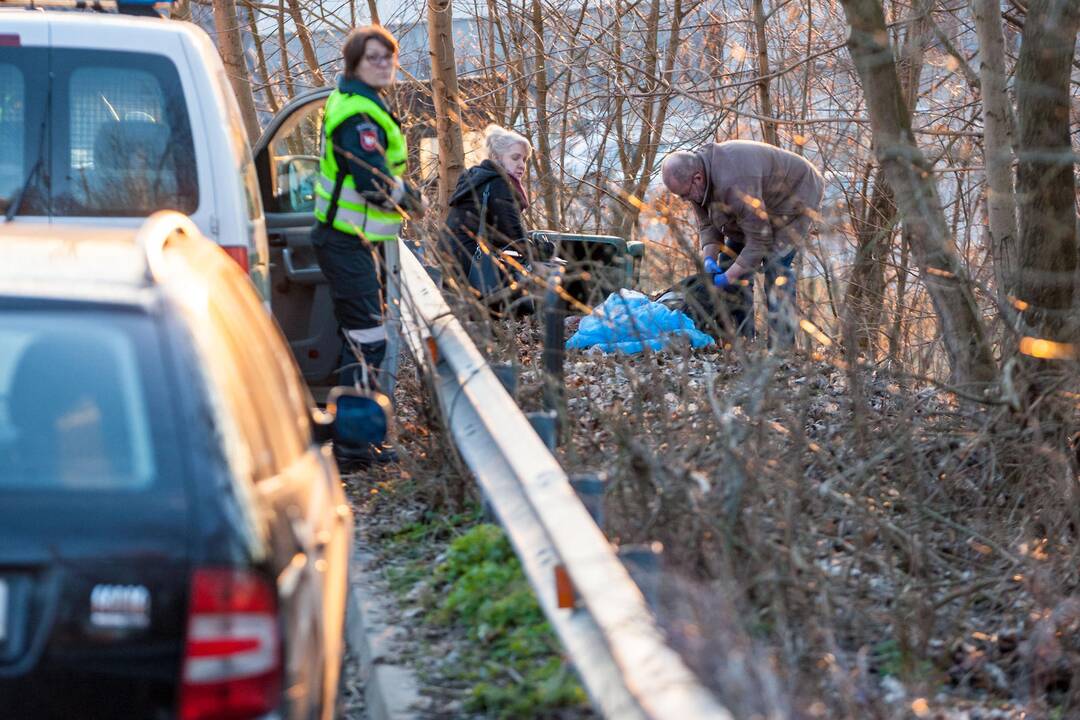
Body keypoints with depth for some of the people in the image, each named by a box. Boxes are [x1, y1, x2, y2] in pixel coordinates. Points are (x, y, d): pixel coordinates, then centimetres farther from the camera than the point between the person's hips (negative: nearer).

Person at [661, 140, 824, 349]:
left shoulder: (735, 184, -43)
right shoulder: (693, 173, -15)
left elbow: (759, 241, -37)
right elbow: (706, 225, -3)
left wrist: (726, 279, -32)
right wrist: (709, 258, -21)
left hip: (796, 197, -9)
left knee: (776, 265, -21)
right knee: (729, 260, 2)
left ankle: (781, 348, -18)